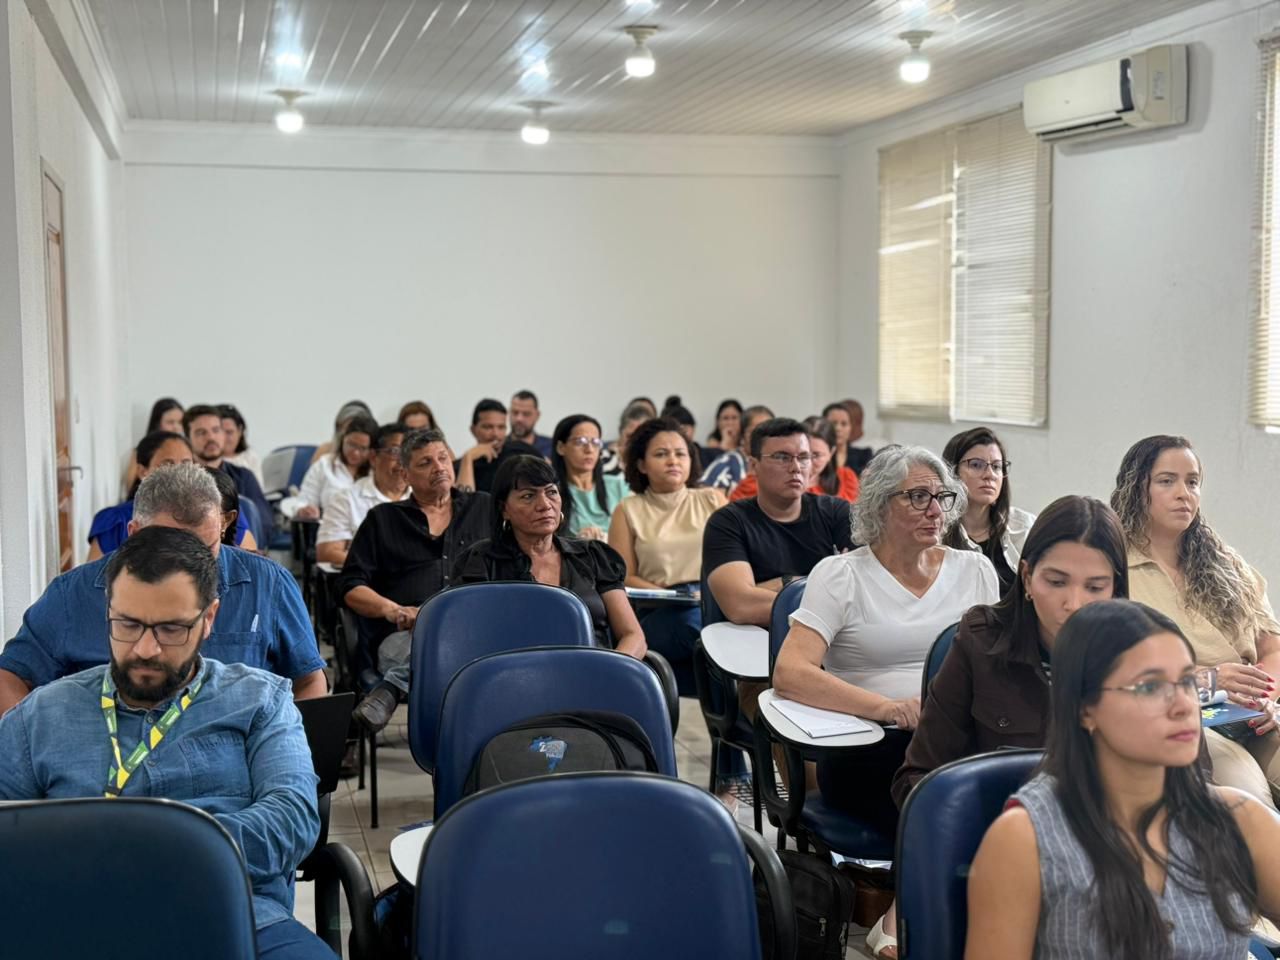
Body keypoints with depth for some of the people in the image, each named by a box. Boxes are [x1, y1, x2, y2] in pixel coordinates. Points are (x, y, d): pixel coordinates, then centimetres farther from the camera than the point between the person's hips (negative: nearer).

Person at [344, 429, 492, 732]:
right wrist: (392, 610, -6)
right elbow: (351, 586, 16)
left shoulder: (485, 508, 27)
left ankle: (390, 689, -51)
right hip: (404, 633, -1)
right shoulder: (383, 519, 24)